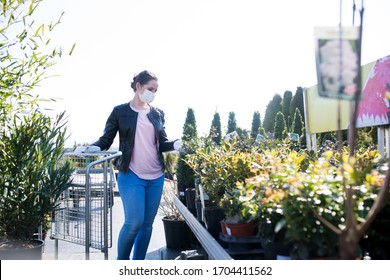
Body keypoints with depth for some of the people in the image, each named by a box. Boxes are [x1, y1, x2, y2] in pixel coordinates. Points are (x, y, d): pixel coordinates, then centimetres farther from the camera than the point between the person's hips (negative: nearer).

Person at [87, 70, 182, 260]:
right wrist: (91, 147, -20)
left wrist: (176, 144, -8)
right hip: (131, 175, -4)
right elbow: (106, 140, 0)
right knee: (134, 222, -11)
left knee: (147, 224, 8)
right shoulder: (120, 111, 2)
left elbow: (162, 144, 12)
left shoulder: (158, 114, 12)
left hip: (156, 177, 4)